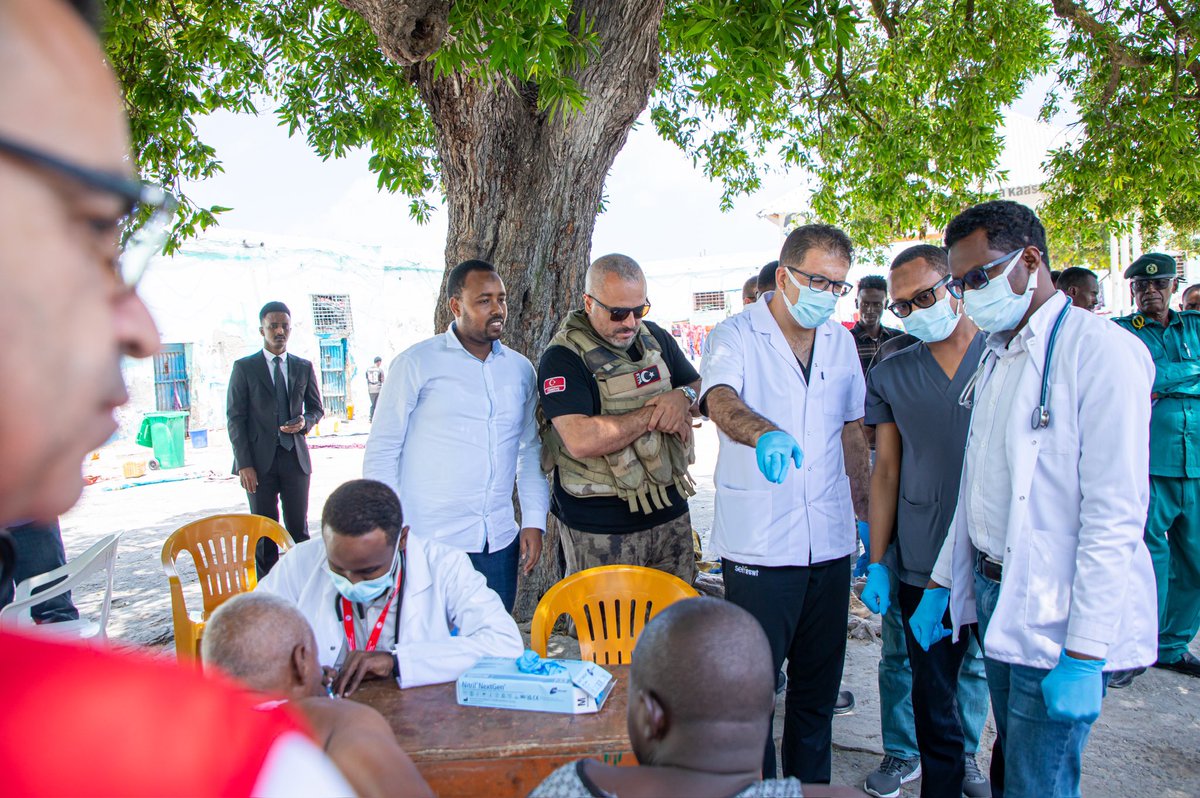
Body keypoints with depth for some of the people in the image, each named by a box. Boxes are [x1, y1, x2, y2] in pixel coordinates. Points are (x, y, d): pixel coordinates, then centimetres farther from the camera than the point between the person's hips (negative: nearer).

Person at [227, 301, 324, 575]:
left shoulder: (304, 367, 10)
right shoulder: (244, 367, 2)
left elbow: (317, 408, 18)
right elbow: (235, 418, -1)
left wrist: (305, 422, -8)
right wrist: (244, 464, -10)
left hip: (295, 457, 2)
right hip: (260, 460, -2)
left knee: (299, 529, 5)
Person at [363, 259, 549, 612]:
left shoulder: (520, 369, 9)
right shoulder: (417, 363, -3)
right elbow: (382, 451, -2)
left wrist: (534, 520, 6)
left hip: (499, 543, 4)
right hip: (428, 542, -4)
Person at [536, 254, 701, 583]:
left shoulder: (656, 338, 8)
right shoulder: (562, 357, -13)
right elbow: (581, 441, -26)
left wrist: (684, 397, -7)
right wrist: (653, 414, -15)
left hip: (671, 515, 6)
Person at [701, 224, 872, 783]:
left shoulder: (840, 341, 10)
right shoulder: (735, 337, -8)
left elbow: (851, 431, 17)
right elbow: (721, 401, -28)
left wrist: (864, 512, 14)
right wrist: (766, 434, -49)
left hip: (830, 542, 5)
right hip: (760, 544, -5)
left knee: (819, 683, 17)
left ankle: (812, 784, 35)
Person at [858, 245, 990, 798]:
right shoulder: (890, 375, 2)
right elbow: (886, 472, 4)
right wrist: (877, 564, 2)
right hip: (920, 560, 0)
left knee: (977, 665, 16)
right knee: (929, 687, 7)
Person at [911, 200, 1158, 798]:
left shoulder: (1099, 350, -15)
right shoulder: (997, 356, 11)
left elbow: (1116, 516, -19)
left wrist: (1084, 656, -19)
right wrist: (942, 584, 16)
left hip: (1056, 616, -7)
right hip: (992, 595, 8)